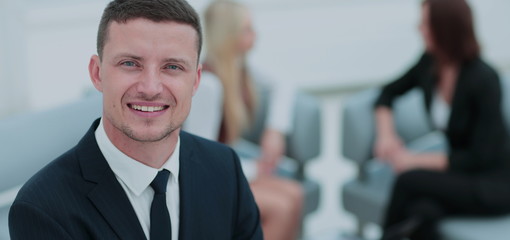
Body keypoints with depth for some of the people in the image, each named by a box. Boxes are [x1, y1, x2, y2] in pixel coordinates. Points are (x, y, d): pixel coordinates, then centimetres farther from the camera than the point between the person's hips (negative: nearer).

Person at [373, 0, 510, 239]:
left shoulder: (484, 80, -20)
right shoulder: (430, 63, -2)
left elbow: (480, 158, -20)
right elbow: (389, 93, 15)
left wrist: (416, 160, -18)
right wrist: (386, 132, -4)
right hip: (460, 174, 5)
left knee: (409, 180, -28)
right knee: (421, 210, -30)